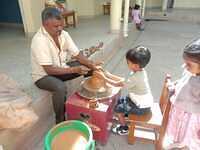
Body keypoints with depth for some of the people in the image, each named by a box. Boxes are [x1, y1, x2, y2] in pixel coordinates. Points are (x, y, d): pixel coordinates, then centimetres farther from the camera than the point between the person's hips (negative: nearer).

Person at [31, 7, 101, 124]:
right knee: (60, 87, -38)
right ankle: (60, 121, -13)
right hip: (44, 75, -6)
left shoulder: (63, 34, -8)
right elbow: (49, 70, -30)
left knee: (91, 68, -5)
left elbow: (77, 54, -5)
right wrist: (74, 69, -33)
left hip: (62, 68, 7)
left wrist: (91, 64, -22)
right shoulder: (39, 40, -29)